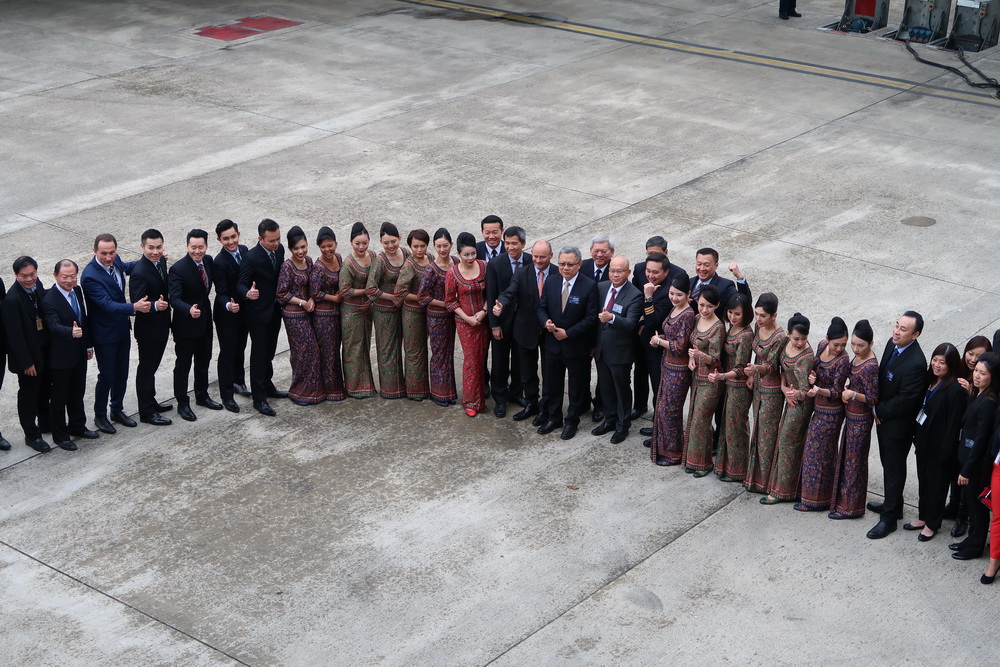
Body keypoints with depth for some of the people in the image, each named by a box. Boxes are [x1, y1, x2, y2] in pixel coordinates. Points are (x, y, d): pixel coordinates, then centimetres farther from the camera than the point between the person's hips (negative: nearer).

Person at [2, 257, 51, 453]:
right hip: (28, 355, -7)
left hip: (45, 349, 7)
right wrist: (26, 363, -18)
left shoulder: (37, 285, -5)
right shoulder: (12, 300, -26)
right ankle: (32, 435, 23)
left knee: (44, 390, 23)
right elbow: (15, 336, -22)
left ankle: (45, 423, 43)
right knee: (28, 394, 9)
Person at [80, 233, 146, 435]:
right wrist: (134, 307, -49)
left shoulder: (114, 261, -5)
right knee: (107, 377, 4)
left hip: (122, 328, 7)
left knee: (122, 374, 18)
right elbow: (108, 305, -36)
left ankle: (117, 410, 36)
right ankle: (100, 416, 25)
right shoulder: (90, 276, -28)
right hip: (104, 334, -7)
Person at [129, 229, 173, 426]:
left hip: (161, 326, 8)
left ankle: (151, 402, 38)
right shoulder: (139, 273, -27)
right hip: (148, 330, -8)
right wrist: (155, 305, -46)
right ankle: (146, 412, 18)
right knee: (146, 369, 6)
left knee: (152, 367, 23)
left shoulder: (161, 261, 0)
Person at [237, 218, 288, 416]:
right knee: (259, 354, 2)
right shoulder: (251, 258, -24)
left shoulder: (280, 249, -3)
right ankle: (259, 399, 9)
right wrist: (248, 294, -43)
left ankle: (267, 386, 38)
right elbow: (241, 284, -21)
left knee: (269, 352, 21)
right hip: (258, 313, -7)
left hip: (275, 310, 7)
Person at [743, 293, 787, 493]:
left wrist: (757, 369, -43)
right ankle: (755, 477, 29)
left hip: (772, 391, -8)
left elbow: (772, 366, -24)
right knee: (758, 430, 17)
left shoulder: (780, 337, -22)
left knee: (767, 434, 0)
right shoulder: (759, 329, 2)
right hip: (758, 387, 8)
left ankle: (765, 482, 11)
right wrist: (752, 375, 8)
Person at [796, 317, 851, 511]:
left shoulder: (843, 360, -24)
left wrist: (820, 390, -42)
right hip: (819, 407, 8)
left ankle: (816, 500, 16)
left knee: (818, 453, 3)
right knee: (825, 452, 19)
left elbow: (836, 391, -23)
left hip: (830, 413, -8)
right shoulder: (822, 346, -4)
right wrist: (812, 376, -10)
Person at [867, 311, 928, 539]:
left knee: (894, 468, 7)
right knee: (888, 463, 24)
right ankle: (892, 505, 43)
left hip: (898, 424, -8)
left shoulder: (915, 363, -32)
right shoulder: (893, 343, -6)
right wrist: (878, 408, 2)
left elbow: (904, 401, -26)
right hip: (883, 417, 8)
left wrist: (879, 411, -13)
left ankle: (888, 517, 21)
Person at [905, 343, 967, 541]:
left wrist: (944, 453, -19)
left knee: (937, 485, 9)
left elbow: (953, 424, -21)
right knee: (923, 480, 20)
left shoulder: (956, 390, -23)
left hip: (939, 447, -8)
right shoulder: (930, 381, 1)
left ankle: (932, 524, 24)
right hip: (924, 442, 8)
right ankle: (924, 517, 37)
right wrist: (917, 438, 8)